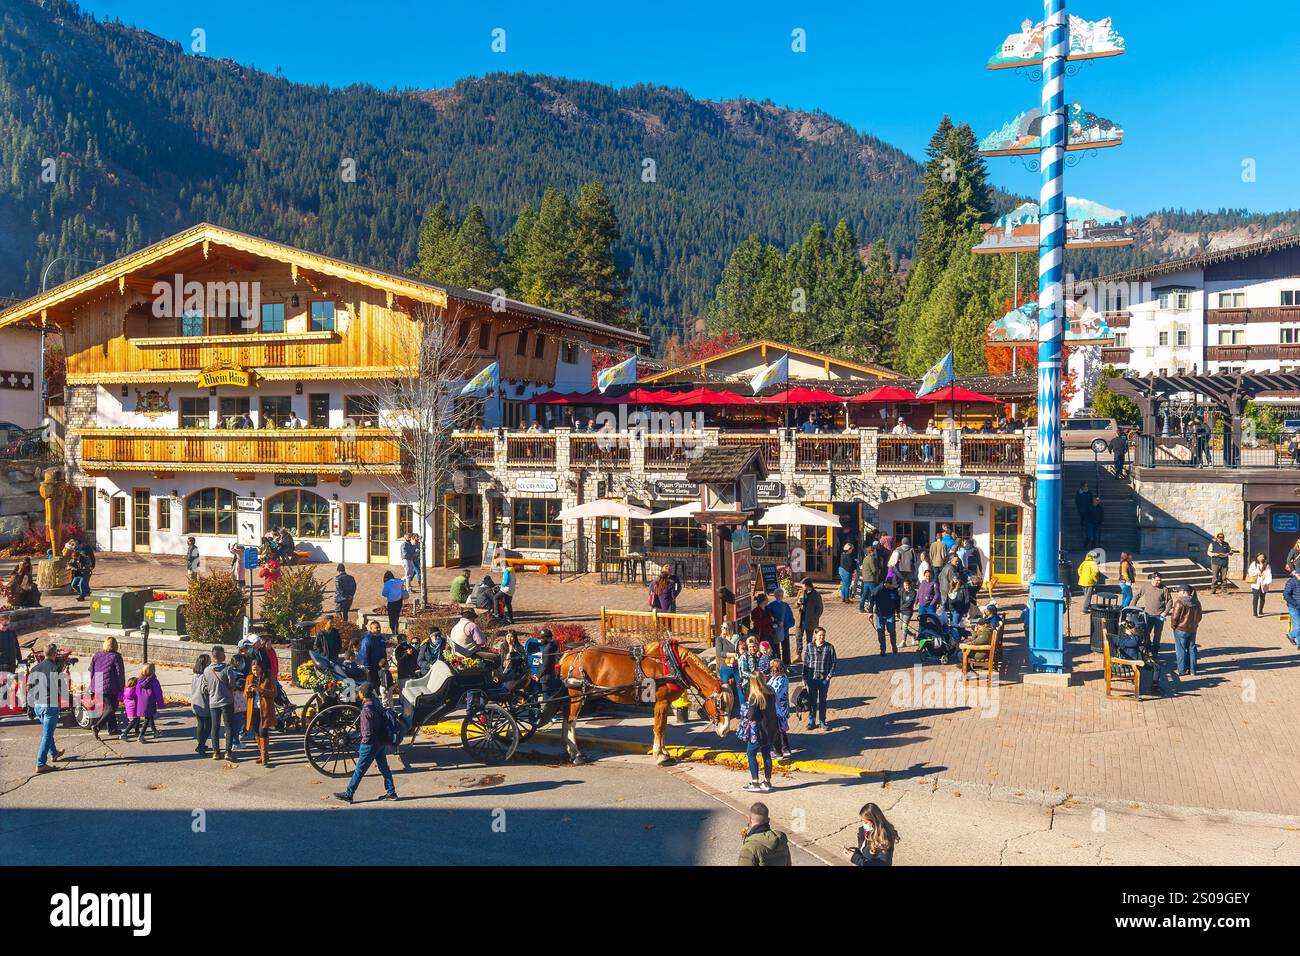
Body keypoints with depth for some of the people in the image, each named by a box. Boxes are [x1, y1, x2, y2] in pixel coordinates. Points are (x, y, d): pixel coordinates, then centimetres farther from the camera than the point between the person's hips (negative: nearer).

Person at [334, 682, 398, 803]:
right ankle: (391, 792, 19)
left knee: (359, 770, 3)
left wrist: (364, 742, -5)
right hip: (381, 742, 9)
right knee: (384, 768, 14)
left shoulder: (366, 710, -23)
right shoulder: (376, 704, 3)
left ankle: (348, 794, 13)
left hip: (371, 744, -9)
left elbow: (368, 732, -22)